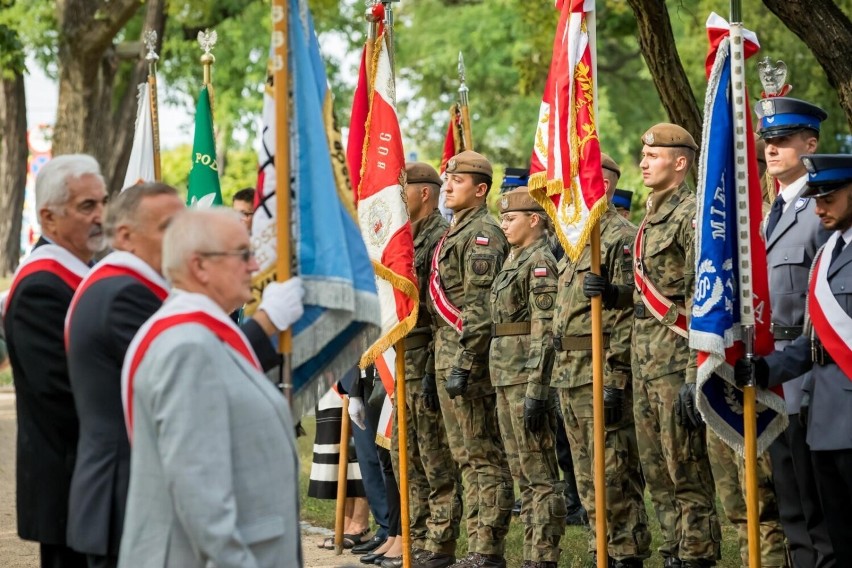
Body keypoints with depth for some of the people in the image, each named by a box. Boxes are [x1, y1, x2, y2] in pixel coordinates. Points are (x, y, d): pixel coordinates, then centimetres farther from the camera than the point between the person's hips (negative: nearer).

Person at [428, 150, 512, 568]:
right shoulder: (454, 233, 19)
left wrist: (464, 362, -23)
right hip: (447, 356, 10)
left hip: (469, 358, -10)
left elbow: (480, 306, -19)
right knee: (466, 456, 11)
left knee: (483, 455, -7)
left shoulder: (483, 233, -11)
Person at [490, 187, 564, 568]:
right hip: (506, 378, 10)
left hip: (528, 378, -10)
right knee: (523, 475, 11)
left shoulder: (541, 262, -12)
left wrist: (536, 391, -22)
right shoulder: (514, 259, 17)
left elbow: (544, 333, -18)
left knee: (539, 475, -7)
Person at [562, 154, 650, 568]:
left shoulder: (622, 239, -10)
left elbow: (627, 315, -17)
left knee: (614, 474, -7)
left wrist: (615, 380, -22)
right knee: (588, 477, 12)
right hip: (571, 375, 10)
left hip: (604, 374, -10)